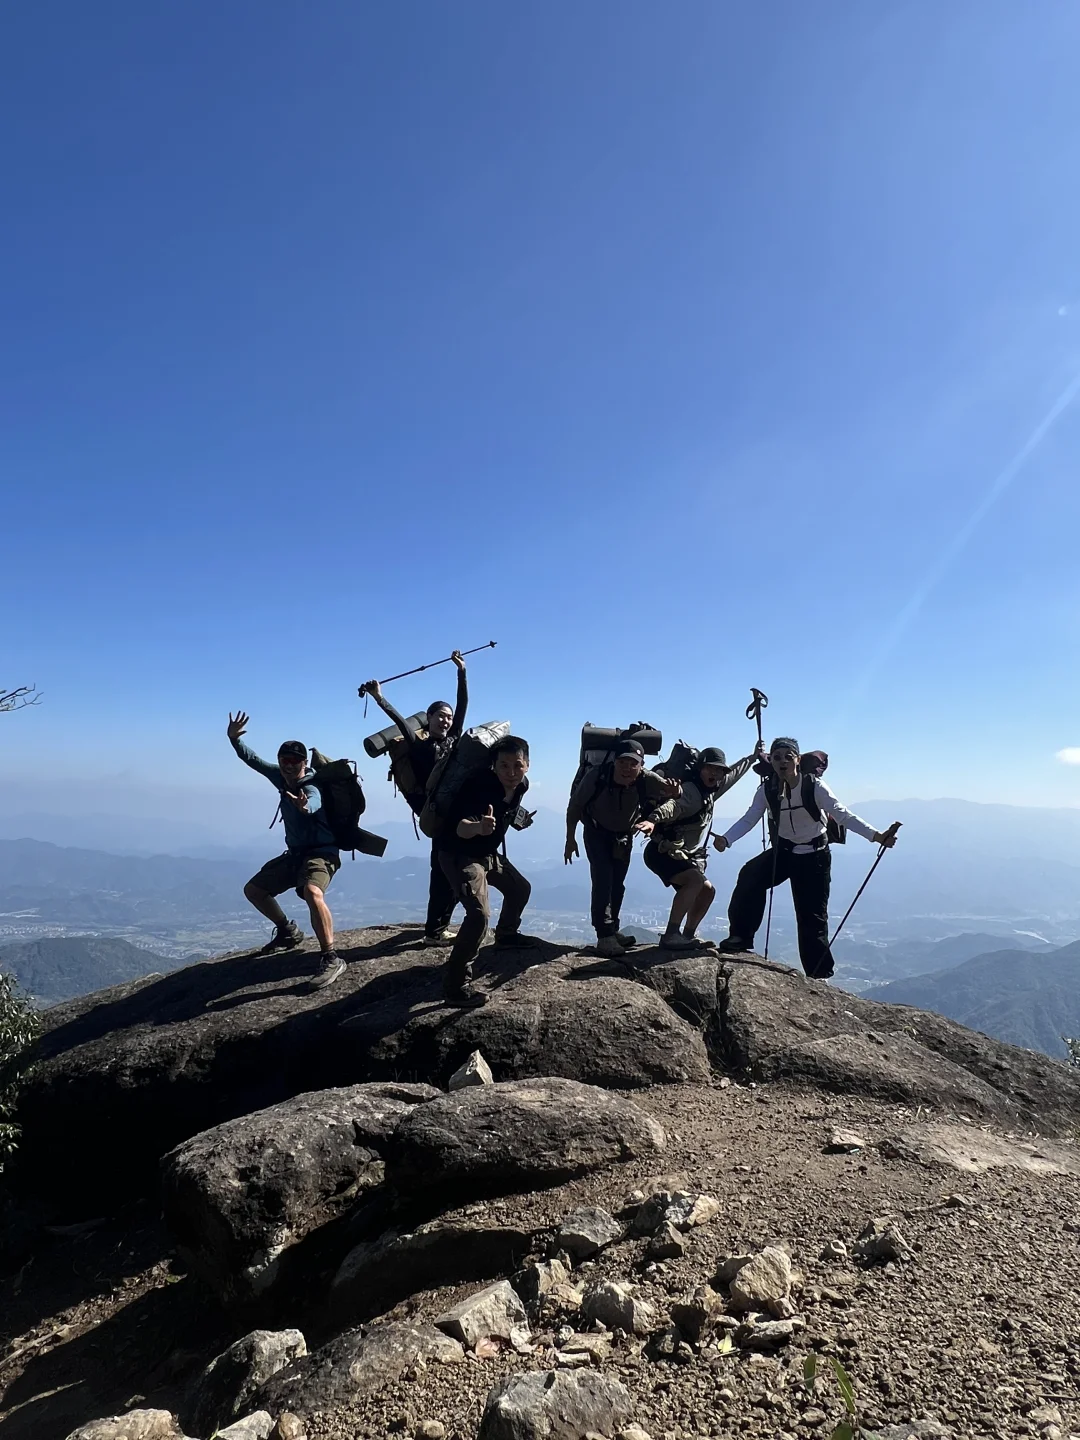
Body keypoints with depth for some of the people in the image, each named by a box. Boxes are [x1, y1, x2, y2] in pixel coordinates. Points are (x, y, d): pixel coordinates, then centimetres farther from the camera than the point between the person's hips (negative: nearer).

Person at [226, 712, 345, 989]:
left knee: (312, 893, -38)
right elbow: (253, 760, 11)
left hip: (321, 852, -9)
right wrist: (234, 739, -3)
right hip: (294, 854, 9)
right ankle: (288, 931, 35)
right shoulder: (281, 778, 0)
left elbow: (313, 803, -48)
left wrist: (304, 806, -72)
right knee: (253, 889, 17)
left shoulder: (310, 788, -23)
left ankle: (331, 959, -33)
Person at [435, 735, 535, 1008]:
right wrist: (478, 827, -64)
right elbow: (460, 827, -45)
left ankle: (506, 934, 52)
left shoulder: (522, 784, -9)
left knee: (520, 888, 24)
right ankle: (455, 986, -18)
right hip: (459, 855, -8)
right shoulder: (479, 785, -32)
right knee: (479, 913, -25)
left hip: (489, 853, 8)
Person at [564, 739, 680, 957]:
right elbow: (574, 806, -19)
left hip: (625, 835, 3)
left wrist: (673, 790, -45)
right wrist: (570, 839, -12)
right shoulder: (596, 776, -34)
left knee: (617, 884, 14)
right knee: (603, 879, -18)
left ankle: (612, 931, 31)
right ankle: (604, 936, -13)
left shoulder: (647, 780, -31)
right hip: (596, 832, -3)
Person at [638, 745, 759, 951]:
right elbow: (672, 806, -44)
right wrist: (652, 820, -62)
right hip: (661, 852, -10)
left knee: (707, 891, 14)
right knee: (695, 880, -29)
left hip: (682, 855, 10)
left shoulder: (710, 790, 8)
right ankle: (670, 936, -31)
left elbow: (733, 774, 27)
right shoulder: (690, 790, -21)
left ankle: (687, 935, 25)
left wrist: (752, 757, 36)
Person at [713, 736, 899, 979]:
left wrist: (876, 835, -38)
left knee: (812, 915, 1)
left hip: (813, 855, -2)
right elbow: (748, 819, -15)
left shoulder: (814, 786, -19)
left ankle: (820, 973, 16)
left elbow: (843, 815, -24)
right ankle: (741, 936, -12)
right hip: (782, 851, 2)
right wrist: (725, 839, -33)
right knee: (750, 876, -24)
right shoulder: (767, 789, -11)